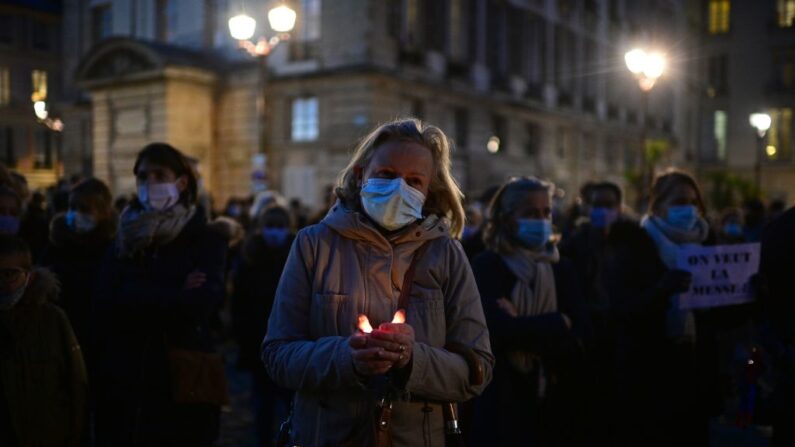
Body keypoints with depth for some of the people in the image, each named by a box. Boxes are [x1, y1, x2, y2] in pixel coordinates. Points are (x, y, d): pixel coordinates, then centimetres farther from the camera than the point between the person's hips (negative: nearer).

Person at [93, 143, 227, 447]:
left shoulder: (206, 242, -1)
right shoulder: (125, 241, 10)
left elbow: (200, 303, -17)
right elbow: (105, 305, -5)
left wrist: (137, 299, -9)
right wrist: (175, 295, -12)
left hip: (182, 388, -3)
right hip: (122, 386, 3)